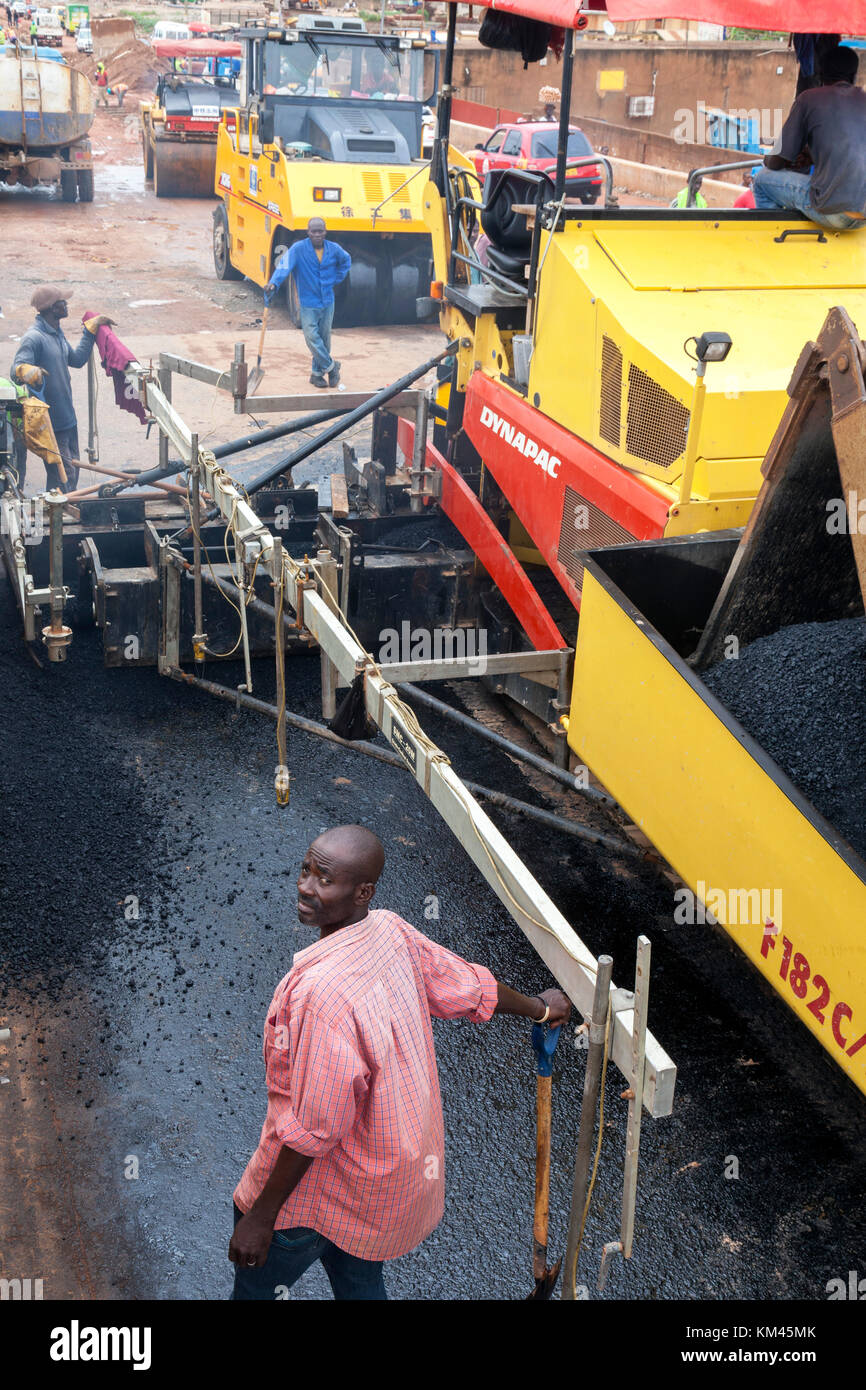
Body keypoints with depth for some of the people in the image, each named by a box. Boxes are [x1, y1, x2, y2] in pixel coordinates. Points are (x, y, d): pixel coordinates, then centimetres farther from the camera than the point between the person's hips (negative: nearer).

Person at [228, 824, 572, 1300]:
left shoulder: (324, 988, -36)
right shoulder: (392, 932, -11)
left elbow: (313, 1127, -29)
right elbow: (471, 987, 7)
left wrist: (261, 1216, -18)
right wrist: (537, 1007, 27)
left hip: (317, 1185, -8)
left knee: (254, 1283, 18)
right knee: (359, 1283, 27)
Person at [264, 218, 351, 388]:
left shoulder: (334, 249, -1)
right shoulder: (298, 249, -14)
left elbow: (346, 260, 22)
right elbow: (285, 265, -29)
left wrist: (336, 279, 11)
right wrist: (273, 283, -46)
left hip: (327, 302, 3)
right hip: (308, 303, -3)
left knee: (324, 338, 9)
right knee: (312, 337, -11)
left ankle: (318, 373, 24)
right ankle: (331, 365, 9)